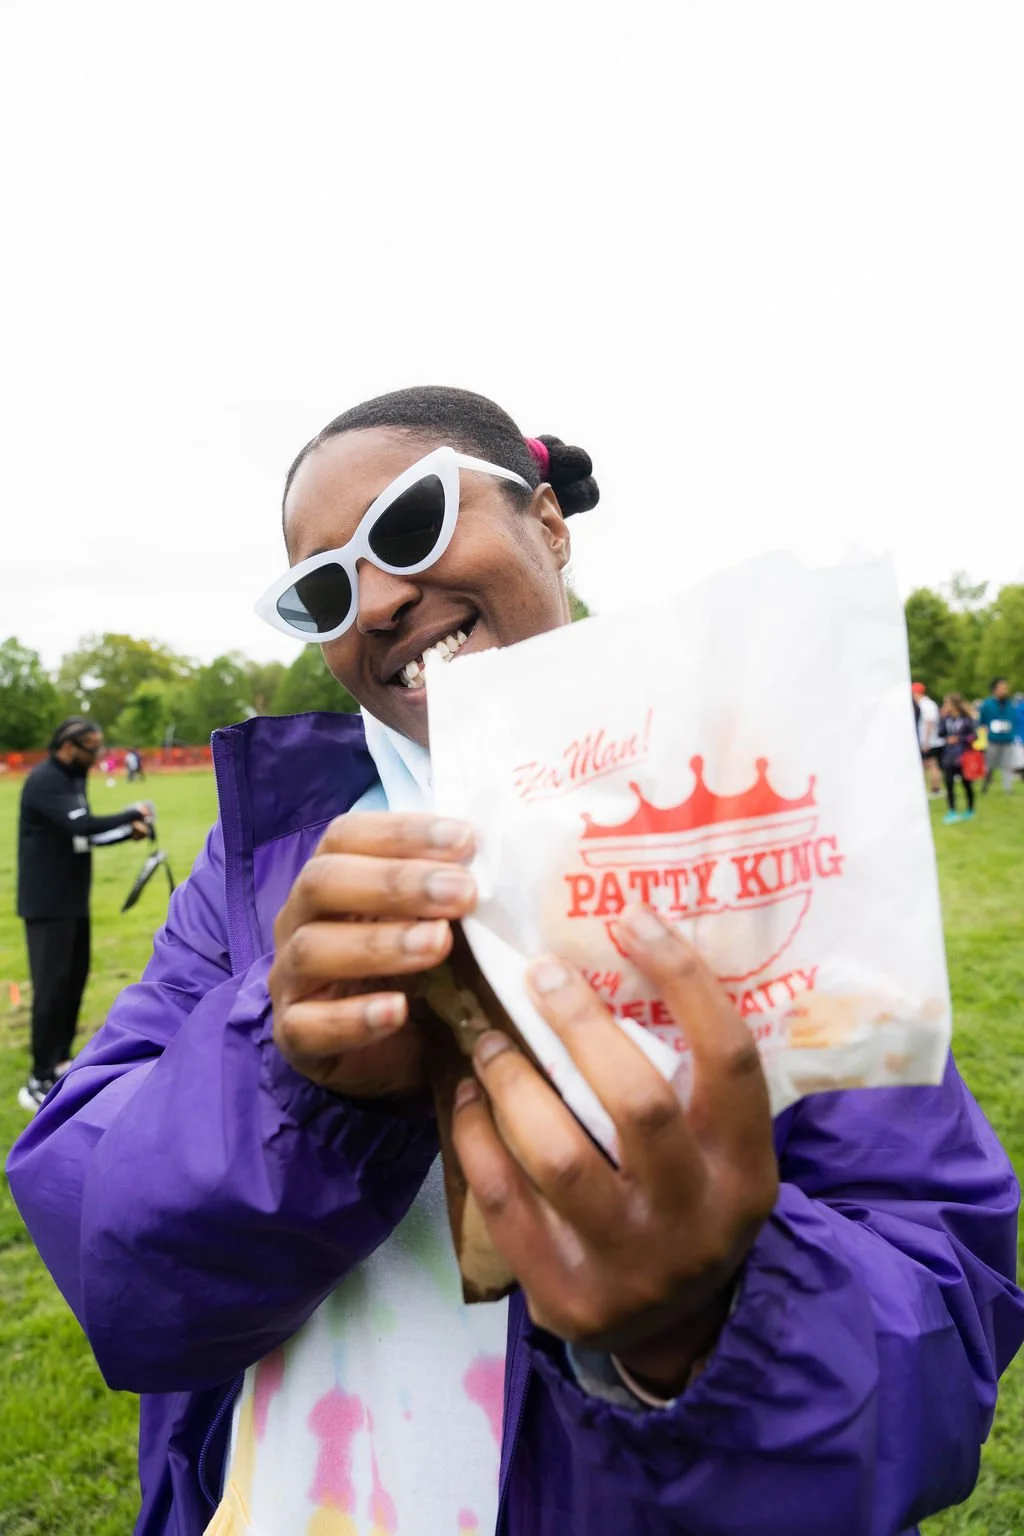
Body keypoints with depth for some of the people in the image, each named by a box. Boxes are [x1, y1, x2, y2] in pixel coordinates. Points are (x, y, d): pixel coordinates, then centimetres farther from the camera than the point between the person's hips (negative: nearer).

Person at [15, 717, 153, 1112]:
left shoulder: (73, 779, 11)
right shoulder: (44, 781, -19)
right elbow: (82, 825, -31)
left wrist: (128, 832, 1)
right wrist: (132, 814, -19)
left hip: (74, 900, 10)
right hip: (48, 904, -10)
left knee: (74, 980, 15)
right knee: (52, 986, -8)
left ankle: (58, 1061, 28)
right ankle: (39, 1083, -1)